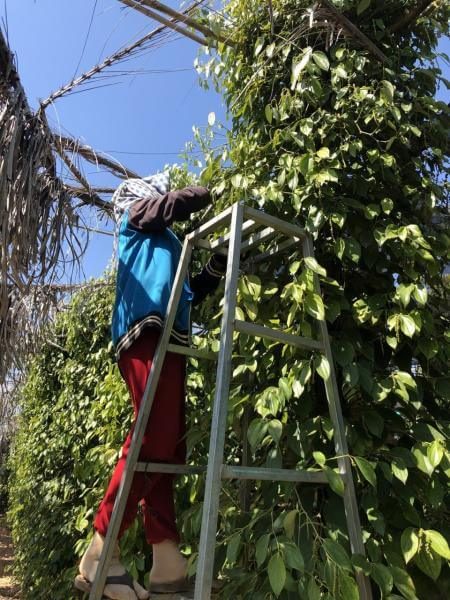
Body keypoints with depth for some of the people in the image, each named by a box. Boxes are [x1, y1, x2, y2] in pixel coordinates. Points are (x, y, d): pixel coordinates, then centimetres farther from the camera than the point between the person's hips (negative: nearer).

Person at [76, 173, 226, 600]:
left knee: (167, 447, 0)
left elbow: (190, 294, 32)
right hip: (148, 337, -9)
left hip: (163, 342, 9)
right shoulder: (137, 219, 17)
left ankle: (166, 562, 2)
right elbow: (185, 200, 0)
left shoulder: (161, 245, 37)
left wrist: (219, 261, 25)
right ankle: (100, 551, -9)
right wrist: (208, 193, 19)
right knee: (152, 442, -17)